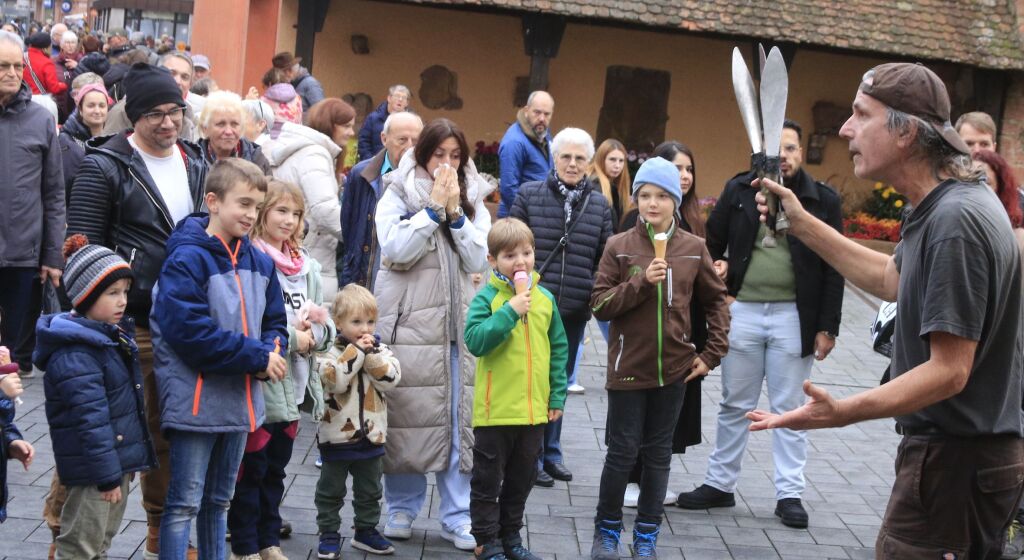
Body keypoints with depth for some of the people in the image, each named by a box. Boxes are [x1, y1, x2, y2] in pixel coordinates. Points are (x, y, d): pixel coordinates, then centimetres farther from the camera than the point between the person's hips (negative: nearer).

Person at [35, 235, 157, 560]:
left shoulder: (114, 337, 11)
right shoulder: (74, 355, -22)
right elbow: (90, 419, -25)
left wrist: (128, 464, 22)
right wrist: (107, 475, -24)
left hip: (120, 459, 10)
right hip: (93, 471, -10)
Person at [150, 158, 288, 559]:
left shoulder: (259, 263, 8)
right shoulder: (187, 260, -16)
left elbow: (275, 321, 14)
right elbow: (190, 331, -24)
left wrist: (272, 352, -10)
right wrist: (257, 356, -20)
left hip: (241, 398, 8)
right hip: (196, 400, -7)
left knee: (219, 500, 19)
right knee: (185, 503, -2)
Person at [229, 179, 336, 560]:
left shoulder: (308, 266, 11)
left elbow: (326, 329, 11)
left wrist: (312, 334, -11)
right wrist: (292, 337, -15)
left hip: (292, 387, 7)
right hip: (256, 385, -7)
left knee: (275, 471, 18)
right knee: (250, 471, 4)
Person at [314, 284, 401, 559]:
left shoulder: (380, 350, 1)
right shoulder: (331, 352, -11)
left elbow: (391, 380, -12)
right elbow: (335, 380, -27)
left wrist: (371, 354, -19)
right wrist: (356, 351, -24)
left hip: (371, 435, 4)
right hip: (337, 435, -4)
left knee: (369, 490, 16)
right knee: (331, 490, 7)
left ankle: (366, 531, 29)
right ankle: (329, 534, 17)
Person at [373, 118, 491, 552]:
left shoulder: (473, 201, 12)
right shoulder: (397, 195, 2)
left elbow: (478, 260, 1)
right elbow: (396, 249, -12)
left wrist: (455, 212, -9)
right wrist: (433, 207, -12)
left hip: (459, 324, 3)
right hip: (409, 322, -3)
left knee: (460, 419, 0)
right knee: (405, 415, -2)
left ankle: (457, 515, 7)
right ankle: (402, 507, 13)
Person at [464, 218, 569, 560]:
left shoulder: (544, 298, 4)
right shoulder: (487, 298, -10)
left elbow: (558, 348, 10)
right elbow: (474, 341, -21)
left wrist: (558, 395, 8)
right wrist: (509, 311, -26)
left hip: (534, 409, 5)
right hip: (496, 409, -5)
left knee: (522, 479, 17)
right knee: (488, 480, 6)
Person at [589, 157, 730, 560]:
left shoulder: (693, 248, 0)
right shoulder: (619, 246, -5)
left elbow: (715, 301, 9)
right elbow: (600, 305, -8)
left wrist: (712, 354, 3)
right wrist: (641, 281, -20)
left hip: (674, 367, 2)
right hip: (629, 367, -2)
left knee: (658, 453, 10)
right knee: (623, 451, 3)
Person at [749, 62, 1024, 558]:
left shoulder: (955, 221, -24)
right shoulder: (947, 204, 9)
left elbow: (949, 371, -26)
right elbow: (892, 278, 24)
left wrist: (841, 413, -36)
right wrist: (801, 225, 22)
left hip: (956, 461, -10)